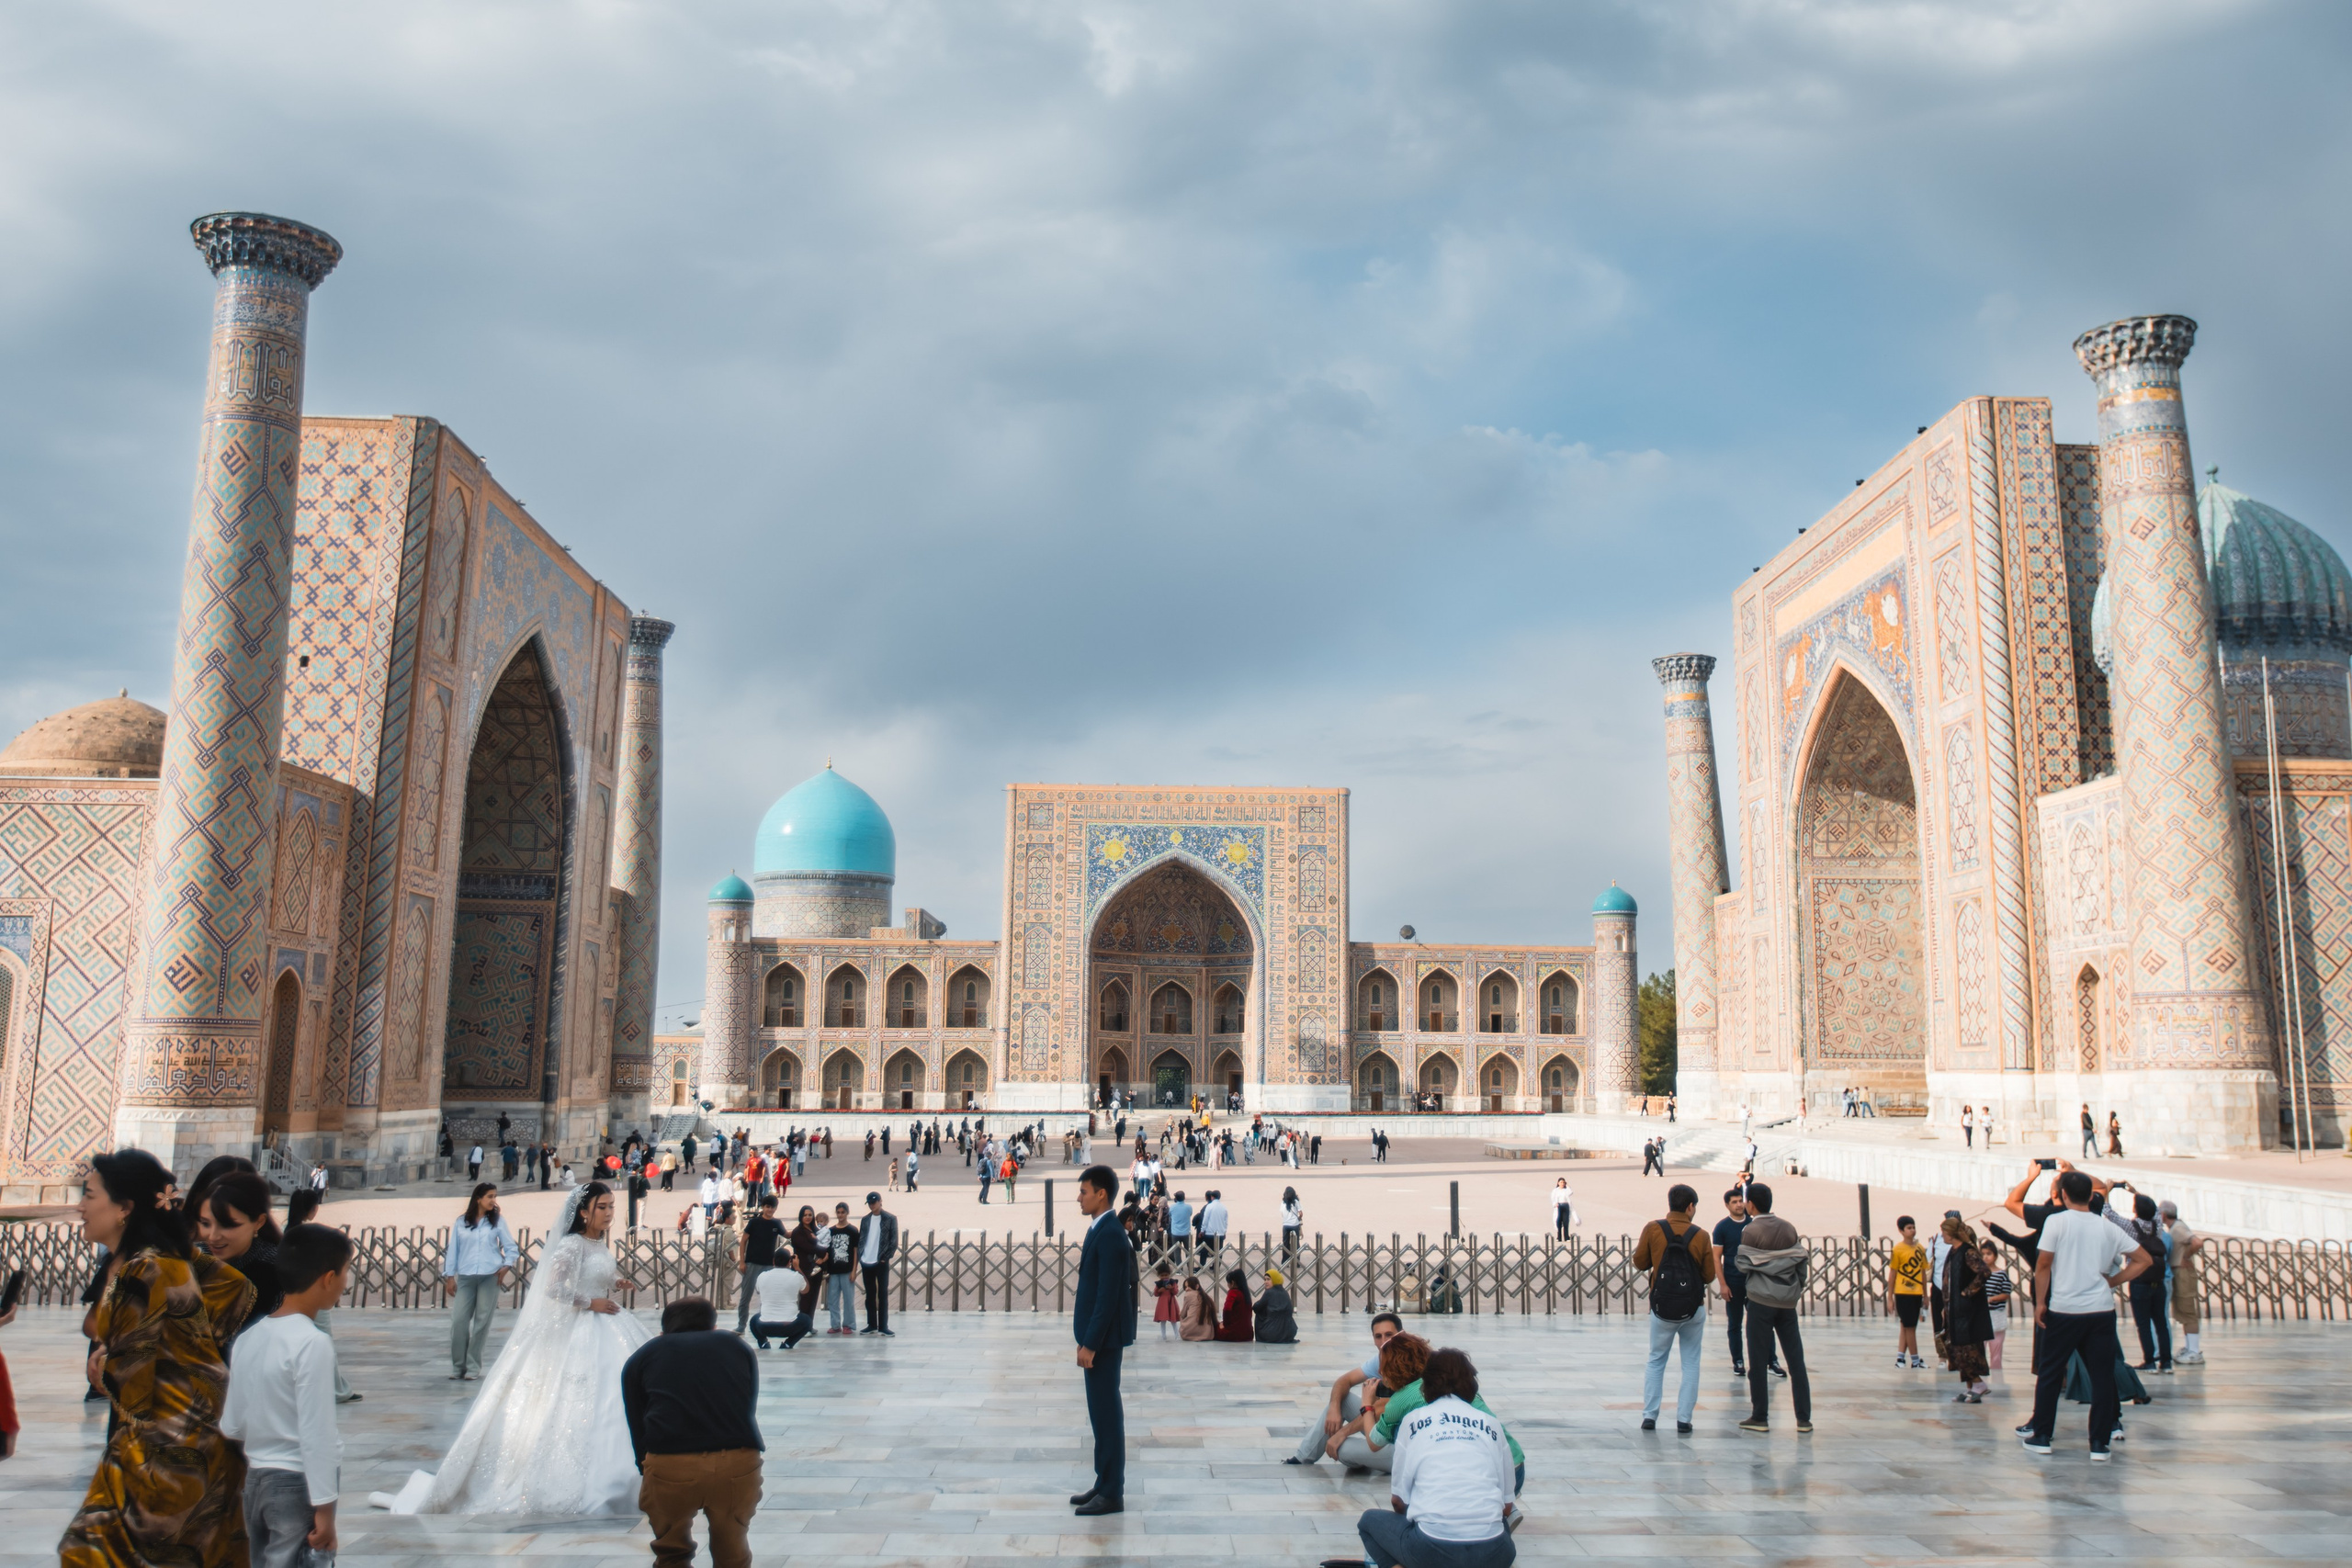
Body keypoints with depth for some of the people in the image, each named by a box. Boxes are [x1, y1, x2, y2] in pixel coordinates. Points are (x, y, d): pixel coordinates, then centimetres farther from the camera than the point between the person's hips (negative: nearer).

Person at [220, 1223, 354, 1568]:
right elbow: (315, 1434, -19)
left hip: (256, 1477, 7)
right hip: (298, 1484, -7)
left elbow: (231, 1426, 7)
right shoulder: (313, 1343, -19)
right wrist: (324, 1508, -14)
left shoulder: (249, 1336, 2)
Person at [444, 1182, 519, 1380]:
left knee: (482, 1321, 1)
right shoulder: (461, 1222, 6)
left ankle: (473, 1367, 10)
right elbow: (453, 1250, 9)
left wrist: (506, 1266, -8)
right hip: (465, 1277, 0)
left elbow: (511, 1248, 7)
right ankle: (458, 1366, 8)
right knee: (458, 1320, -6)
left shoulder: (497, 1220, 6)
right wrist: (450, 1276, 5)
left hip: (490, 1276, 0)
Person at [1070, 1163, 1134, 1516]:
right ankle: (1105, 1483, 24)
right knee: (1102, 1412, 15)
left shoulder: (1110, 1234, -19)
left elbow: (1109, 1295, -22)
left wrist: (1090, 1344, -20)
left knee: (1106, 1413, -2)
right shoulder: (1101, 1230, 11)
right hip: (1098, 1336, 10)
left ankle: (1112, 1494, 5)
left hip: (1104, 1337, -10)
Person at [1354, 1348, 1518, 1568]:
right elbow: (1507, 1505, 16)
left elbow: (1398, 1500, 11)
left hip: (1433, 1550, -2)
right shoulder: (1491, 1424, 13)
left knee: (1370, 1520, 27)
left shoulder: (1413, 1420, 9)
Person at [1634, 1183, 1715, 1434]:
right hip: (1693, 1309, 0)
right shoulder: (1700, 1236, -7)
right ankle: (1683, 1418, 7)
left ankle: (1649, 1415, 9)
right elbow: (1709, 1276, -3)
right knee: (1690, 1363, 12)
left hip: (1661, 1308, 1)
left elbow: (1640, 1263, -1)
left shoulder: (1652, 1229, -7)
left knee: (1656, 1361, 15)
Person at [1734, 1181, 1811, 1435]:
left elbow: (1743, 1265, -9)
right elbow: (1801, 1261, 6)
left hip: (1761, 1302, -4)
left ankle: (1759, 1417, 5)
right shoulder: (1789, 1228, 4)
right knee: (1796, 1359, 8)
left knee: (1758, 1361, 3)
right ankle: (1804, 1418, 8)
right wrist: (1798, 1289, 16)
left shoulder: (1752, 1230, -9)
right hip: (1788, 1301, 4)